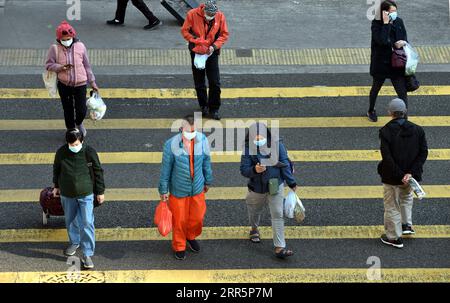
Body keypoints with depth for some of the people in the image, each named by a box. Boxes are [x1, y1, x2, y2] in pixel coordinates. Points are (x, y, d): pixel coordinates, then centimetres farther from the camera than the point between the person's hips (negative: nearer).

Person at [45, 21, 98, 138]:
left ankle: (79, 123, 34)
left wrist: (92, 82, 8)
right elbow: (49, 65, -3)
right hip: (64, 84, 0)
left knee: (81, 110, -1)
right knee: (68, 110, 13)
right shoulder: (55, 49, -9)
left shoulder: (80, 47, -6)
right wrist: (61, 67, -23)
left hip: (80, 84, 0)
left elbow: (87, 66, 3)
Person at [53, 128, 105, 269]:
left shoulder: (89, 152, -16)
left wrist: (100, 191, -1)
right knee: (70, 220, 20)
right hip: (67, 194, 3)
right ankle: (74, 242, 45)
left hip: (85, 194, -3)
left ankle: (87, 255, -1)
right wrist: (56, 186, 17)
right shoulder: (61, 152, -10)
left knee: (87, 224, -6)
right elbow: (56, 169, 8)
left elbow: (98, 171, -6)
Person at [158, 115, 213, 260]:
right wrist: (163, 190, -4)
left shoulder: (202, 140, -14)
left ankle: (191, 237, 50)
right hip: (178, 190, -3)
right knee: (179, 220, 13)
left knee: (197, 217, 19)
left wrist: (208, 181, 14)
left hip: (197, 188, 3)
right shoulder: (171, 145, -24)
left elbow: (206, 162, 3)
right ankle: (179, 247, 38)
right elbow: (166, 169, -12)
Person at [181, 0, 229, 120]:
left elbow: (224, 34, -3)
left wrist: (214, 46, -17)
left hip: (212, 52, 0)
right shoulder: (192, 14, -15)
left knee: (215, 83, -2)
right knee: (199, 82, 9)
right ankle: (203, 106, 26)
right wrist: (197, 41, -18)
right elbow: (185, 31, -8)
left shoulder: (220, 16, -11)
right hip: (197, 52, 0)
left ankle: (214, 109, 10)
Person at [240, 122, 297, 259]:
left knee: (277, 215, -6)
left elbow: (285, 164, -5)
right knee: (255, 210, 24)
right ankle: (254, 229, 57)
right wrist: (254, 170, -36)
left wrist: (291, 183, 2)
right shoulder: (248, 148, -17)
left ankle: (279, 247, -5)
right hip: (257, 187, 1)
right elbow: (243, 170, -15)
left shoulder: (277, 144, -15)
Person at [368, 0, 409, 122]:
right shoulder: (377, 24, -17)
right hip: (381, 63, -3)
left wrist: (403, 42, -17)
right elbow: (382, 41, -33)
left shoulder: (399, 22, -3)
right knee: (376, 89, 21)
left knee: (402, 93, -4)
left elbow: (405, 38, 7)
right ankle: (371, 111, 47)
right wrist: (386, 23, -30)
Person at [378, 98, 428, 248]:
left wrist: (400, 176, -18)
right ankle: (407, 224, 34)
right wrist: (411, 173, -16)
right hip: (411, 174, 3)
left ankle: (394, 237, 25)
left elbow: (387, 157, -22)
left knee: (392, 205, 14)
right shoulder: (417, 130, -7)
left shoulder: (386, 131, -17)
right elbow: (423, 153, -11)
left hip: (391, 177, -3)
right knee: (406, 197, 34)